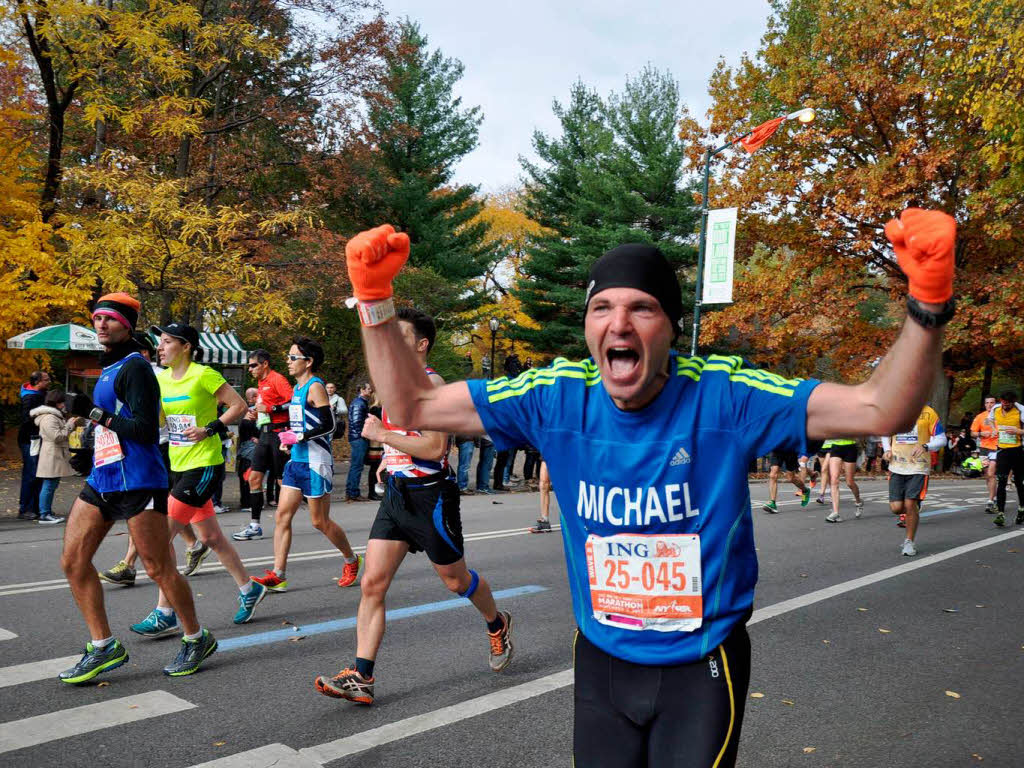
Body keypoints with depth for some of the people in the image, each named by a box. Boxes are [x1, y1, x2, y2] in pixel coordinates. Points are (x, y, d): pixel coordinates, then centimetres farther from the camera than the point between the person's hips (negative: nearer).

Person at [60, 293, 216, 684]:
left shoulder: (134, 367, -11)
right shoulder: (109, 368, 17)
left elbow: (145, 430, -20)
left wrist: (96, 413, -20)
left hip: (137, 481, -9)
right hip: (101, 479, 9)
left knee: (159, 569, -2)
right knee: (73, 560, 5)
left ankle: (197, 639, 16)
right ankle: (104, 647, 14)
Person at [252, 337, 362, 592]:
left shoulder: (315, 387, -12)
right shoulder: (297, 388, 15)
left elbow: (329, 425, -19)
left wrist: (299, 437, -19)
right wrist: (289, 438, 12)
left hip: (316, 462, -9)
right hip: (296, 461, 9)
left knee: (320, 522, 1)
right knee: (282, 515, 0)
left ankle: (352, 561, 22)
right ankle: (277, 576, 2)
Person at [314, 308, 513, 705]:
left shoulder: (431, 383, -16)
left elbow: (435, 448, -25)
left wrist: (383, 435, -21)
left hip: (430, 497, -8)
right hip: (396, 493, 8)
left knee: (456, 580, 12)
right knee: (372, 583, -2)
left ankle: (498, 625, 40)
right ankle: (360, 678, 1)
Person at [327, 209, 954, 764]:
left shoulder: (722, 396, -19)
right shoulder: (558, 399, -13)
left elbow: (881, 409, -22)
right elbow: (412, 406, -8)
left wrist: (927, 303, -37)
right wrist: (375, 299, -19)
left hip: (702, 666, -2)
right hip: (601, 661, 3)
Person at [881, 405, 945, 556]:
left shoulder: (928, 413, -3)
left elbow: (941, 439, 0)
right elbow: (885, 434, 24)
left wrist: (925, 447, -20)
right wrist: (887, 450, 5)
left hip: (918, 468, -3)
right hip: (897, 467, 3)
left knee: (910, 505, -9)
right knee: (896, 507, -3)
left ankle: (909, 541, 11)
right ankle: (909, 515, 33)